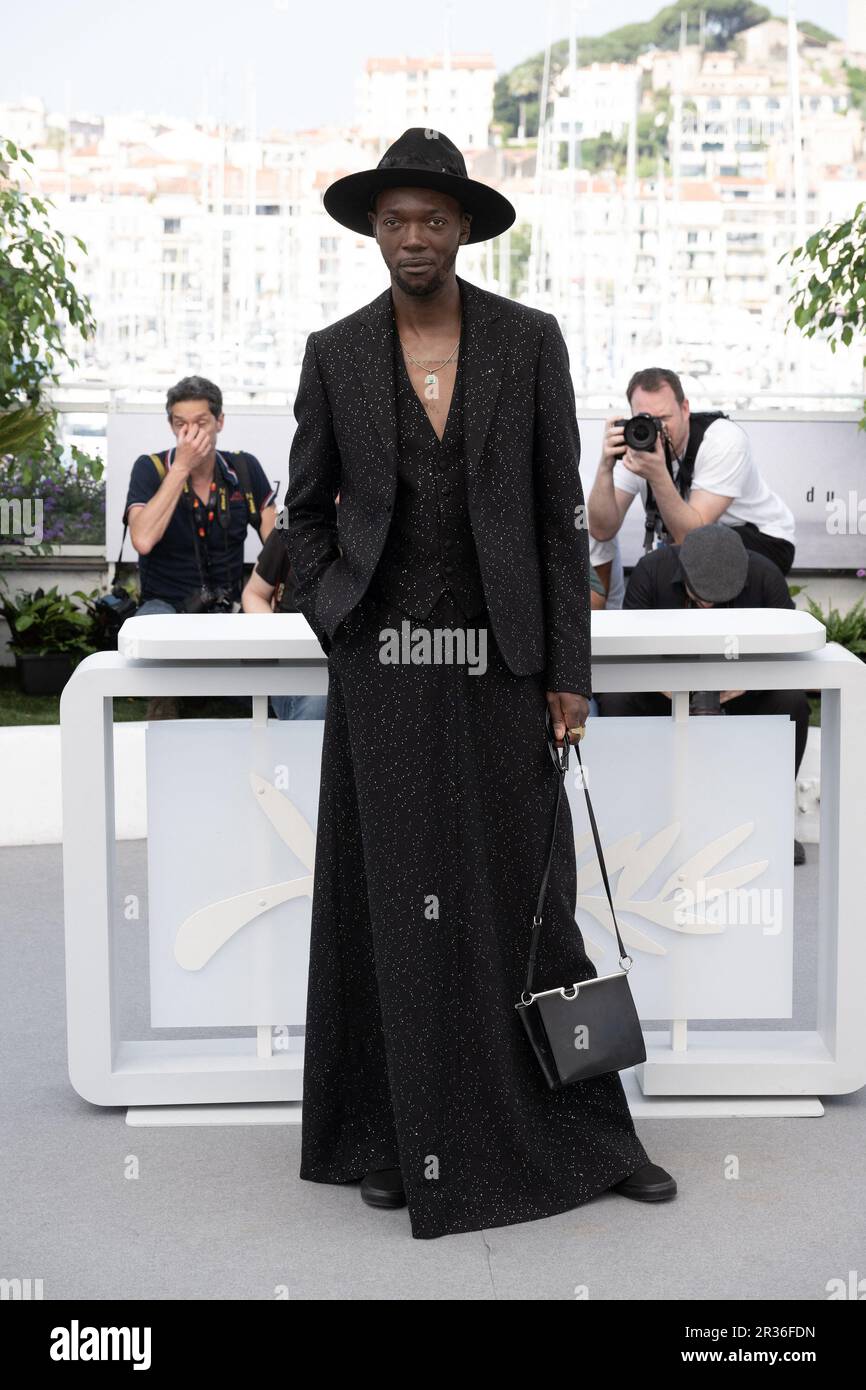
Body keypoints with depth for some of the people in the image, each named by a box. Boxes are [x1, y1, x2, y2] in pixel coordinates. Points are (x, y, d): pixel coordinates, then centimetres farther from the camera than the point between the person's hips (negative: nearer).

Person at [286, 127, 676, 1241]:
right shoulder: (335, 353, 4)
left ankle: (585, 1132, 18)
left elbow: (559, 511, 1)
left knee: (526, 892, 4)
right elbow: (308, 507, 13)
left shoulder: (530, 341, 2)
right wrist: (333, 626, 1)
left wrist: (569, 670, -3)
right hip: (384, 667, 1)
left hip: (497, 661, 0)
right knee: (389, 898, 3)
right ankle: (398, 1137, 16)